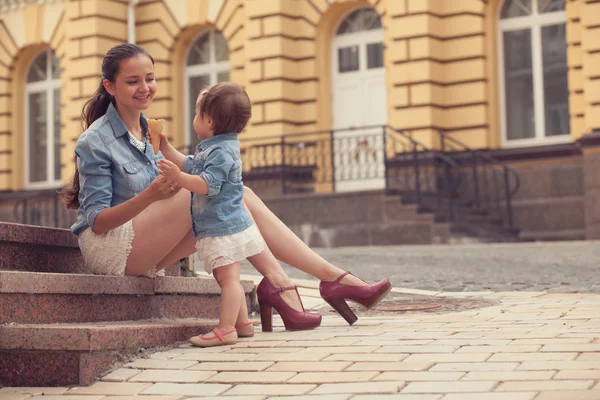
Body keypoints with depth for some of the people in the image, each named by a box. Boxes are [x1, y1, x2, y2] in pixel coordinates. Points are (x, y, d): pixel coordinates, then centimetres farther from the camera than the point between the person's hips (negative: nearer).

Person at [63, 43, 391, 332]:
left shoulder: (146, 130, 13)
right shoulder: (95, 142, -11)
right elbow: (97, 222, -18)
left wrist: (165, 148, -12)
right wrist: (150, 195, -31)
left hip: (143, 253, 7)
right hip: (108, 247, -7)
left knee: (240, 198, -11)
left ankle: (331, 276, -16)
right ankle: (275, 282, -21)